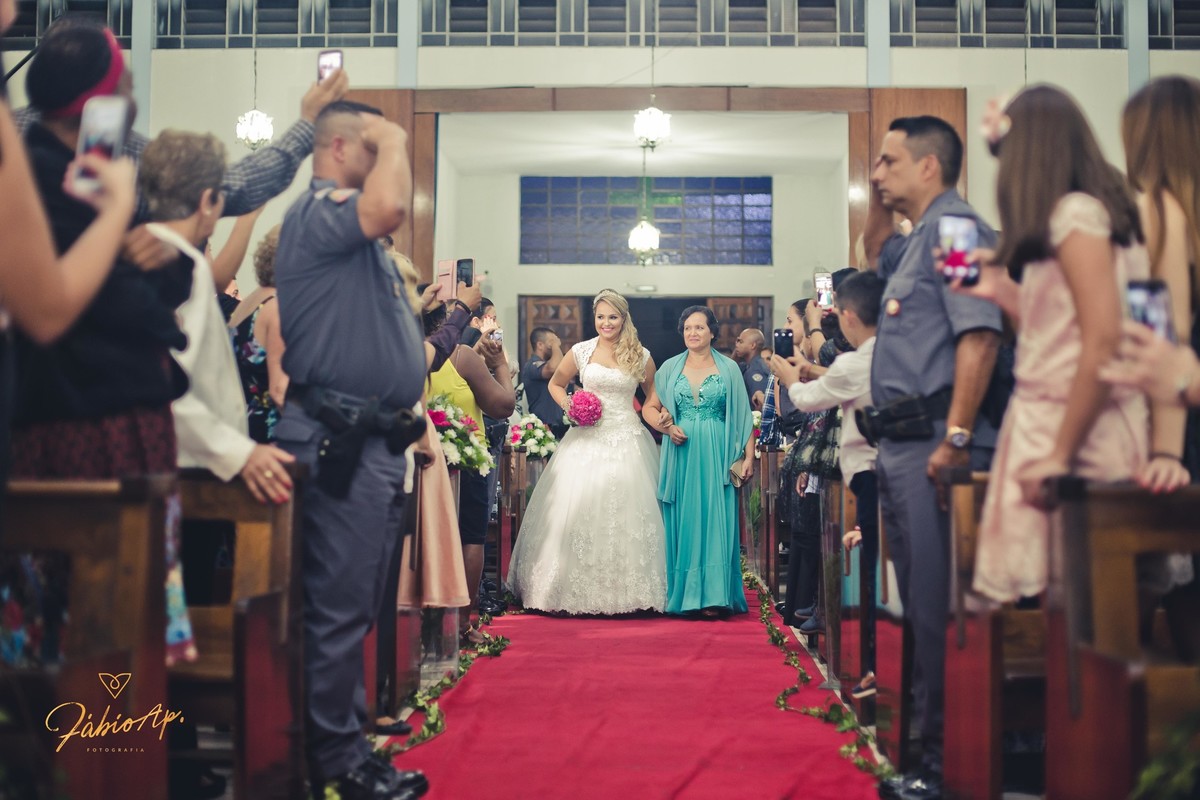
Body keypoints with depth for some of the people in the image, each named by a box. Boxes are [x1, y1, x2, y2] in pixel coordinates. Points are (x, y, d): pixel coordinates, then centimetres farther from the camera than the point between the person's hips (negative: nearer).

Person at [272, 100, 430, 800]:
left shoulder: (358, 234, 23)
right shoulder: (318, 210, -9)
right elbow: (390, 206, -32)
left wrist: (408, 413, 22)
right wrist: (394, 141, -12)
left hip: (376, 440, 11)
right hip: (341, 441, -11)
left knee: (358, 604, 14)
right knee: (339, 606, -5)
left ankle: (347, 742, 24)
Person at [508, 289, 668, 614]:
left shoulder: (640, 356, 3)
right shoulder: (580, 352, 3)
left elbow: (652, 393, 17)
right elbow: (555, 384, 16)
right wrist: (569, 407, -2)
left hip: (627, 441, 0)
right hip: (587, 439, 1)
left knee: (625, 513, -1)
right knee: (578, 510, -1)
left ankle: (624, 589, 10)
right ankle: (579, 588, 11)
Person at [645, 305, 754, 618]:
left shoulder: (729, 368, 5)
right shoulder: (670, 367, 9)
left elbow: (742, 416, 2)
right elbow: (649, 408, 12)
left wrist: (748, 456, -5)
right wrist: (667, 427, -7)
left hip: (717, 456, -1)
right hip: (680, 455, 2)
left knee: (715, 521, -4)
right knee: (682, 523, 3)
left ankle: (712, 596, -2)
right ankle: (683, 595, 10)